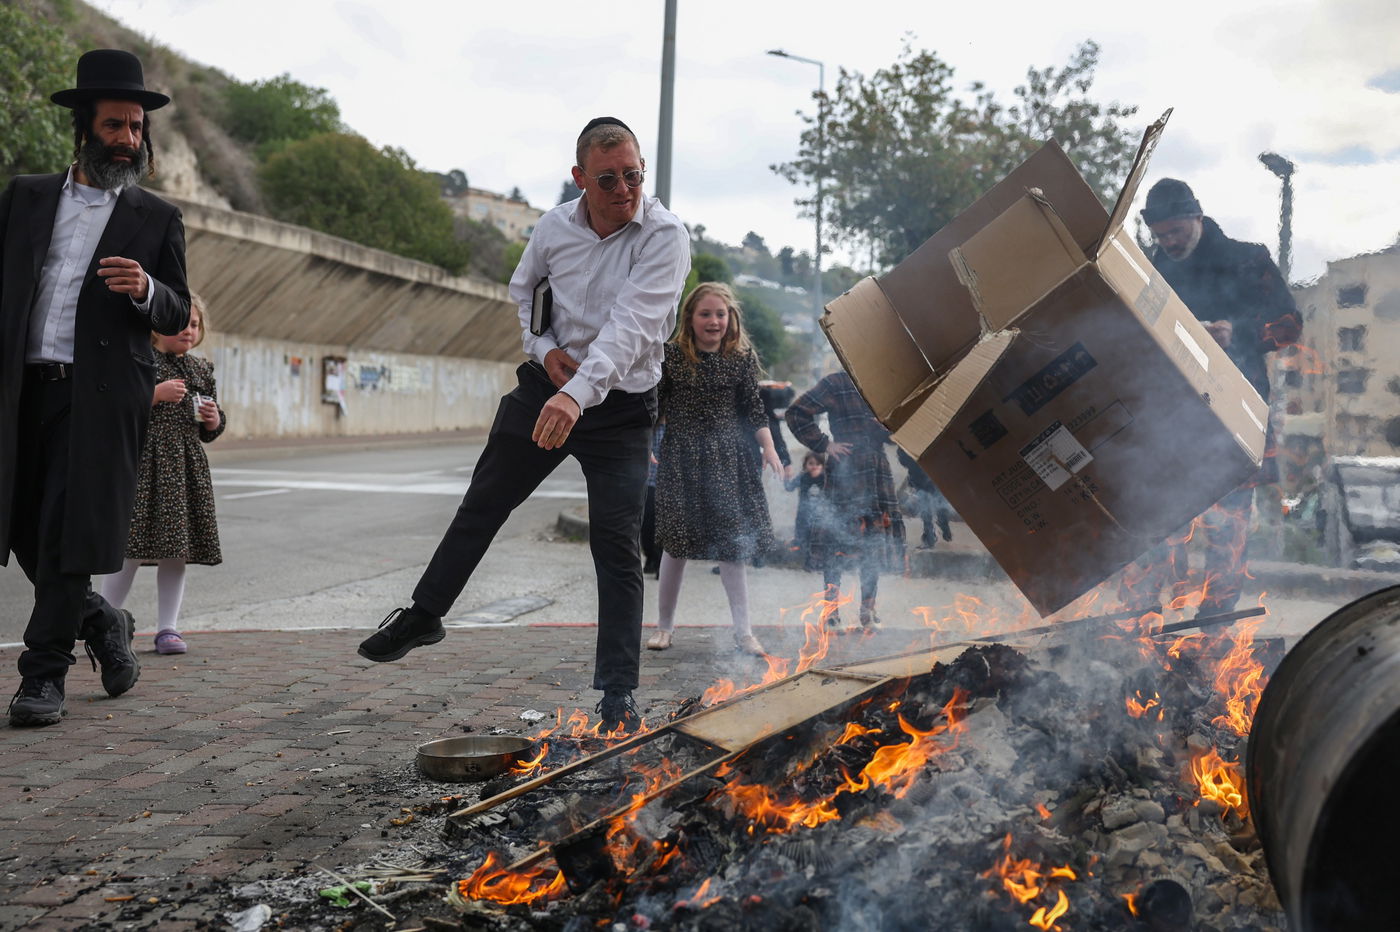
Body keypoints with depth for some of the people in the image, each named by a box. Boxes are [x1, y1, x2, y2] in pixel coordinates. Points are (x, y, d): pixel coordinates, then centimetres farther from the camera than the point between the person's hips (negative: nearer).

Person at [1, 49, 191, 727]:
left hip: (101, 397, -3)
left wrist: (145, 289, -13)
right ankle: (101, 621, 29)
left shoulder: (157, 219, 10)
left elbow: (176, 317, 9)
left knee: (68, 534, -6)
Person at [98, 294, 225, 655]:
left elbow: (209, 432, 23)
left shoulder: (201, 370, 16)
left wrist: (214, 420, 2)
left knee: (177, 550, 6)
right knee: (131, 546, -8)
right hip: (144, 465, -5)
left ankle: (168, 628, 13)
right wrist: (156, 394, -17)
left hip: (186, 468, 6)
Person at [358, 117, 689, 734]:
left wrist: (579, 394, -42)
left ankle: (618, 693, 2)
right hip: (547, 385, 4)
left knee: (616, 545, -8)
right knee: (482, 504, 14)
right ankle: (424, 614, 35)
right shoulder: (554, 226, -2)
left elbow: (632, 324, -29)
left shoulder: (664, 236, -16)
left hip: (620, 405, -4)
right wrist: (544, 349, -2)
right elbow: (519, 292, 17)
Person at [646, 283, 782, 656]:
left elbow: (753, 408, 6)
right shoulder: (671, 355, -3)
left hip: (729, 457, 1)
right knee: (676, 542, 2)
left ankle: (743, 631, 10)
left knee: (733, 544, 2)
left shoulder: (742, 358, 2)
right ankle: (664, 624, 18)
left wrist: (769, 448, -2)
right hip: (681, 457, -1)